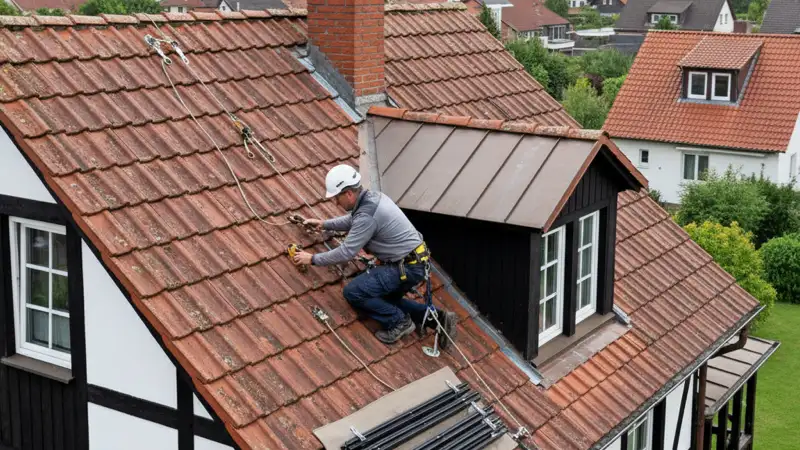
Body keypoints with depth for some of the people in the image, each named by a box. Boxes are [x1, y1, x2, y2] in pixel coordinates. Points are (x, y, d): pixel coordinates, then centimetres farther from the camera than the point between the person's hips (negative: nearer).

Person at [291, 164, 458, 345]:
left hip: (406, 269, -10)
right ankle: (437, 317, 14)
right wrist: (324, 224, 27)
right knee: (385, 300, 23)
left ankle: (399, 322, -1)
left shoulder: (367, 215, -24)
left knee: (353, 292, -10)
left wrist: (313, 259, -7)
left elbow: (346, 252, -19)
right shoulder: (372, 196, 6)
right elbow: (352, 221, 28)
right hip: (413, 262, 10)